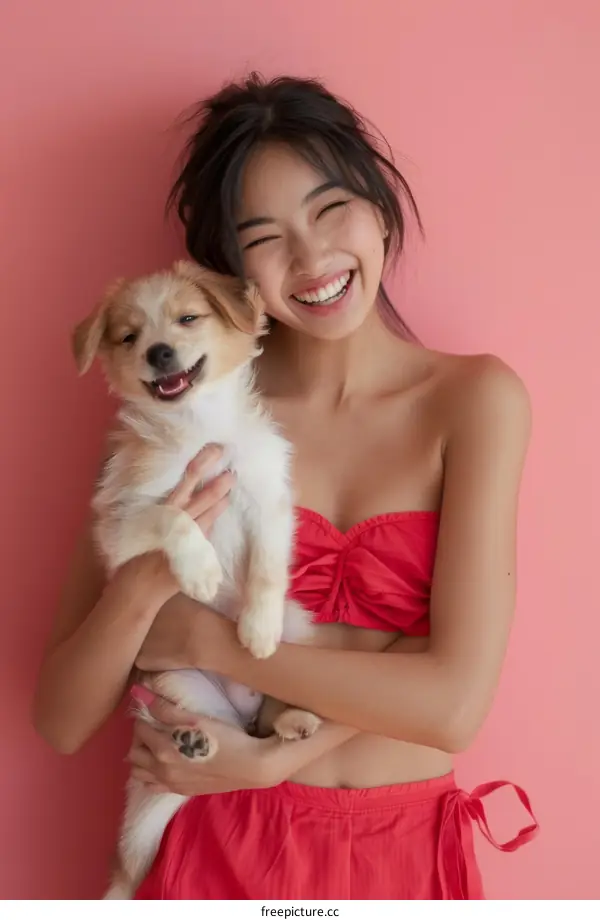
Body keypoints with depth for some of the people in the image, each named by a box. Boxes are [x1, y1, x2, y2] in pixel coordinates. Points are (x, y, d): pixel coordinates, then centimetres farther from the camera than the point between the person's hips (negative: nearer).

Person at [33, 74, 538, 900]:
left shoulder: (478, 399, -12)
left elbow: (455, 703, -19)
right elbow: (62, 724, -9)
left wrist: (209, 639, -17)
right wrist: (142, 585, -27)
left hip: (406, 853, 1)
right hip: (225, 847, 0)